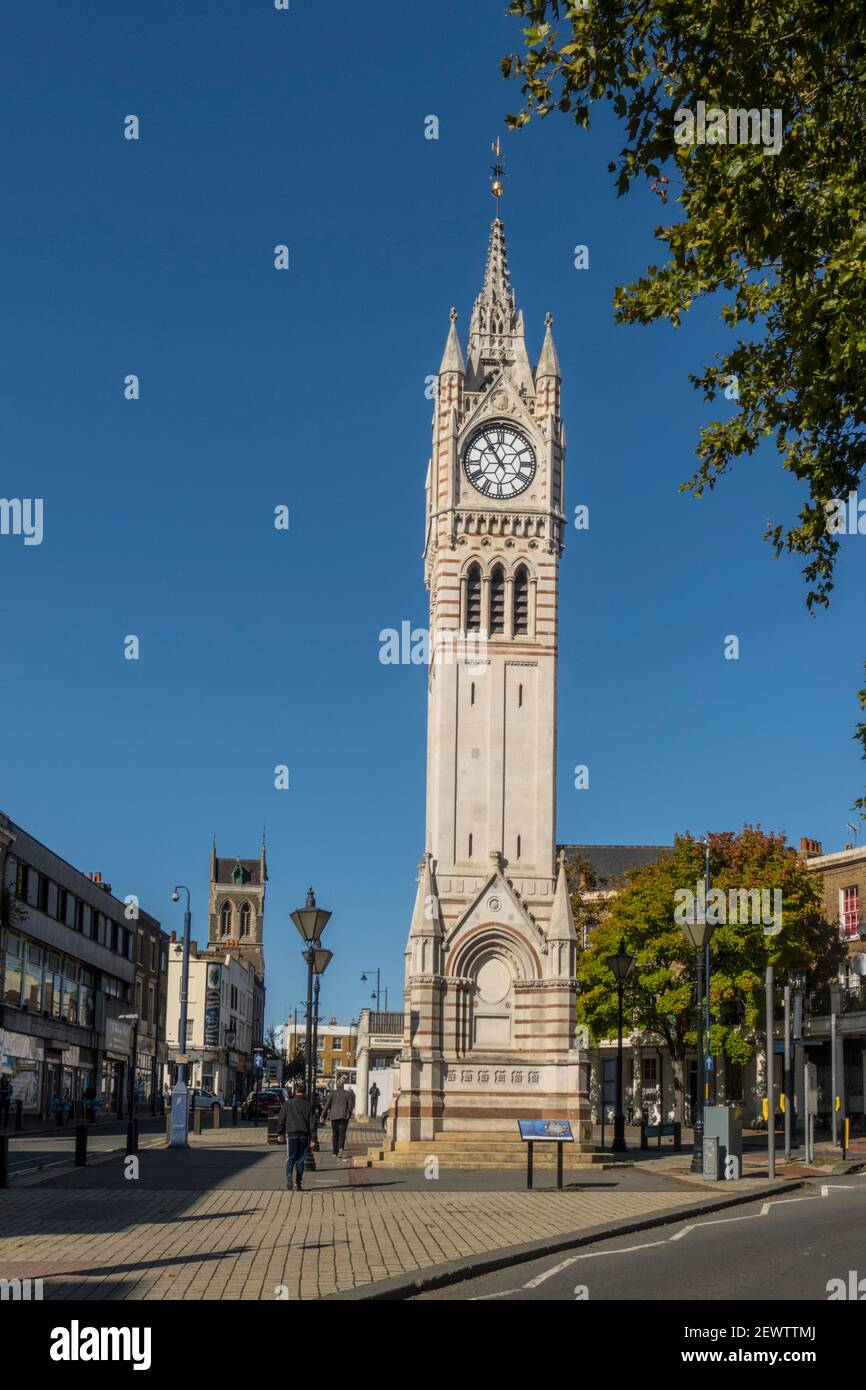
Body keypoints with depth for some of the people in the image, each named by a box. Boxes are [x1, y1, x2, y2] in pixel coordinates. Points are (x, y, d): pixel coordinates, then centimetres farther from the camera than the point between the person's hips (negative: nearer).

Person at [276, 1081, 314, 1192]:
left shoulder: (287, 1103, 2)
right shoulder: (308, 1105, 1)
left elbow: (282, 1119, 5)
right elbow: (311, 1123, 0)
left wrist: (280, 1134, 14)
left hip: (291, 1134, -1)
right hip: (304, 1135, 1)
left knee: (290, 1158, 6)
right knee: (300, 1160, 8)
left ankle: (289, 1175, -22)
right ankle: (298, 1184, 7)